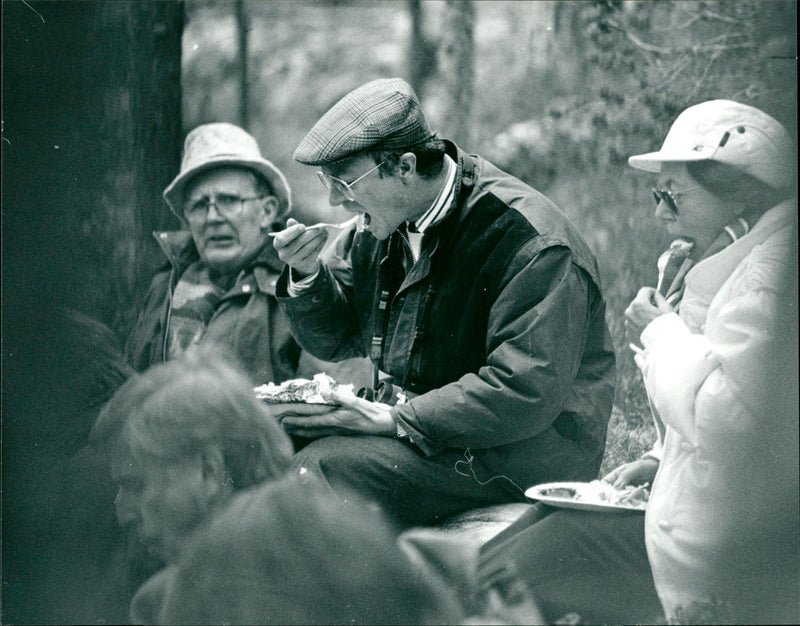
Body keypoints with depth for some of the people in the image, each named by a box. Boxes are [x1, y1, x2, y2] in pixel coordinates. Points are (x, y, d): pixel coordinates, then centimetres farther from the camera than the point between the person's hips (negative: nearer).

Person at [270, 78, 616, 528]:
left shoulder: (531, 243, -20)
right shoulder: (383, 225, 7)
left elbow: (527, 392, -27)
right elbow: (336, 339, 19)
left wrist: (397, 421, -26)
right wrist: (307, 275, -3)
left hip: (520, 452, -8)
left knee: (327, 466, -26)